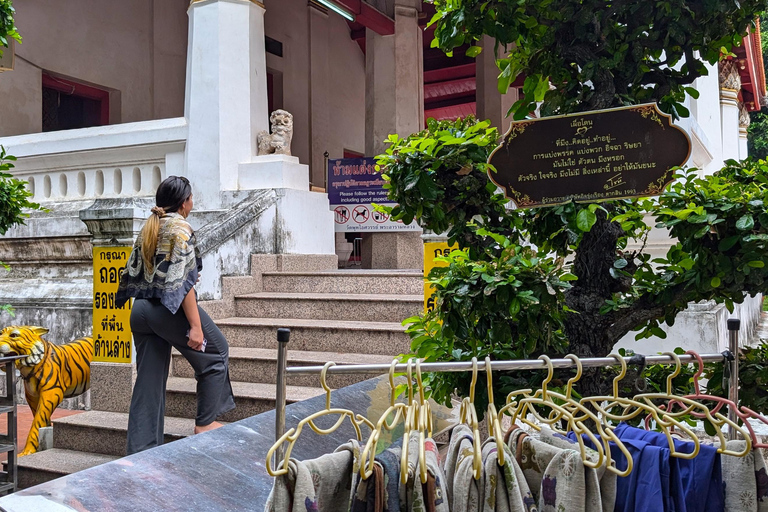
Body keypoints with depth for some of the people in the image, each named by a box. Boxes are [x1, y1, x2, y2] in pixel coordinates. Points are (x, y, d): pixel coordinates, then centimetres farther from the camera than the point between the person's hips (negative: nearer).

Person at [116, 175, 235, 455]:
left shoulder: (148, 228, 13)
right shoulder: (181, 228, -10)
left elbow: (132, 274, 15)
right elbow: (182, 282, -17)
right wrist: (196, 326, -19)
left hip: (140, 310, 8)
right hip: (171, 309, -8)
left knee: (148, 381, 10)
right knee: (216, 352, 12)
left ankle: (141, 450, 12)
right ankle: (205, 422, 15)